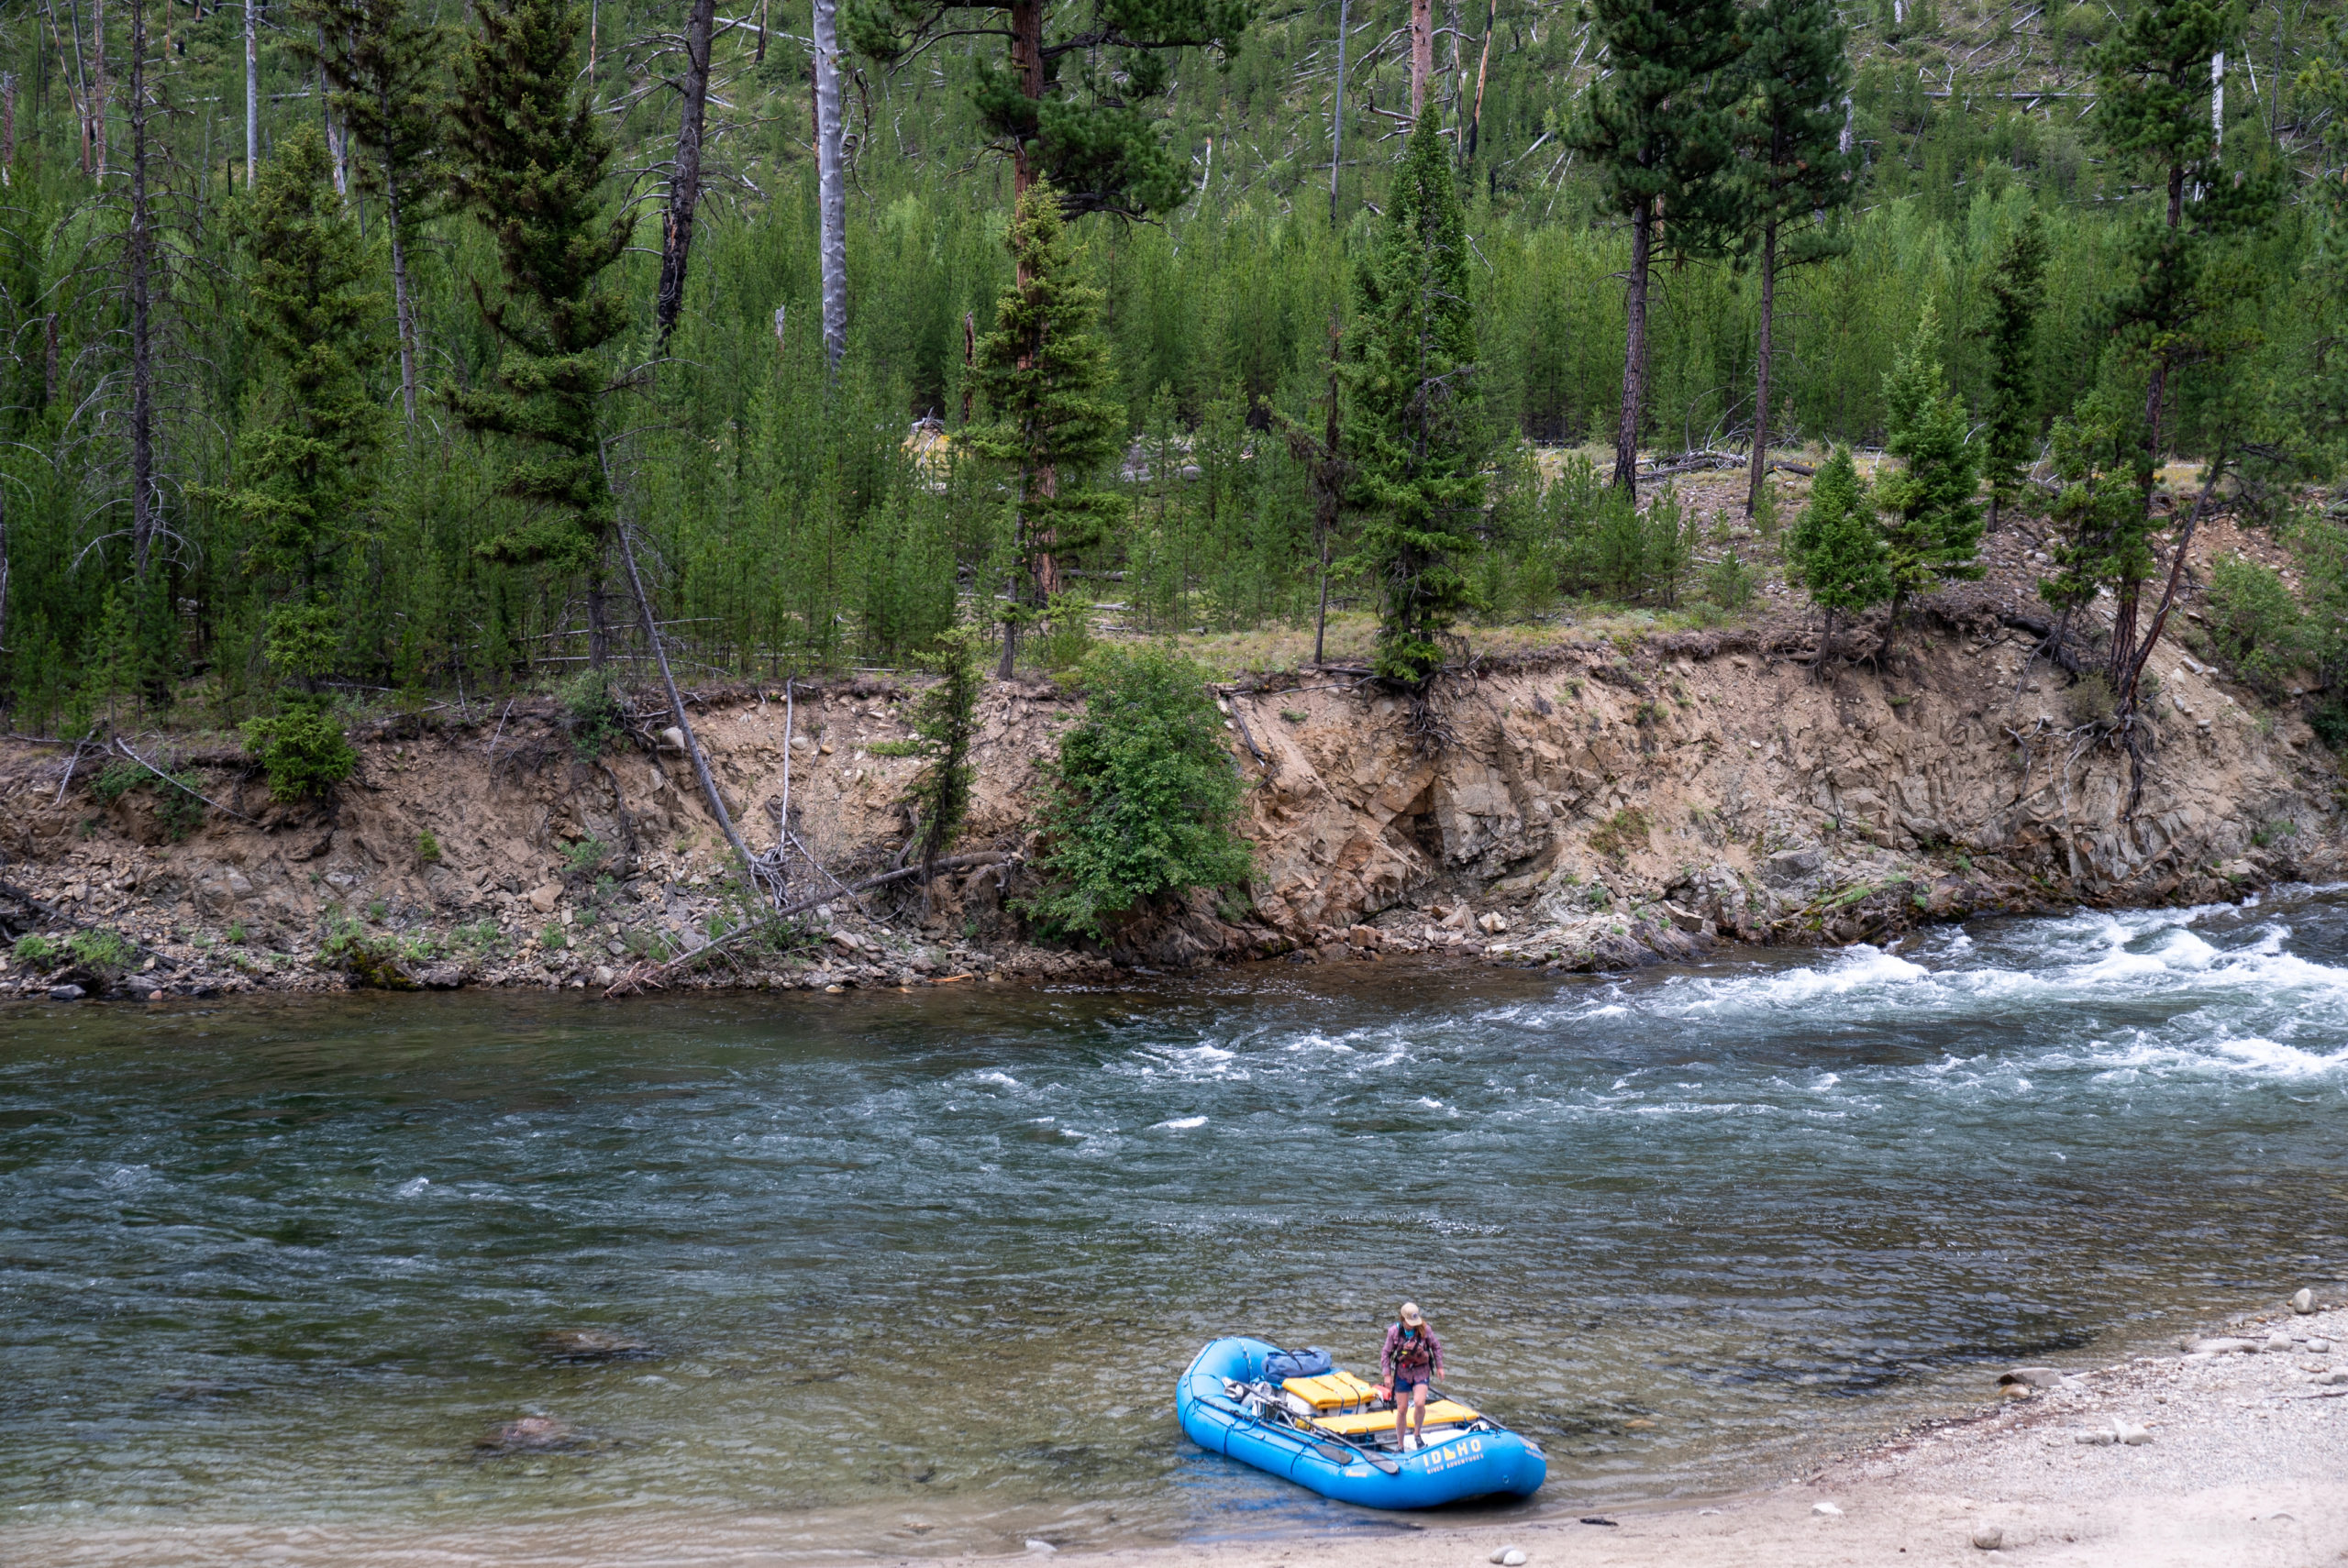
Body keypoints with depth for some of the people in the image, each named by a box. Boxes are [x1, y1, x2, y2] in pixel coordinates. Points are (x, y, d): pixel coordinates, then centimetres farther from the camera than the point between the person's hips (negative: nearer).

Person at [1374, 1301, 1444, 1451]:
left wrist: (1439, 1367, 8)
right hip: (1402, 1373, 1)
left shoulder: (1424, 1329, -9)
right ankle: (1400, 1445, 20)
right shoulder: (1394, 1331, -10)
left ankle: (1417, 1434, 5)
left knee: (1419, 1403, -22)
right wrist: (1386, 1374, -6)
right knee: (1402, 1409, 5)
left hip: (1421, 1372, -1)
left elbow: (1436, 1346, 6)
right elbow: (1386, 1353, -1)